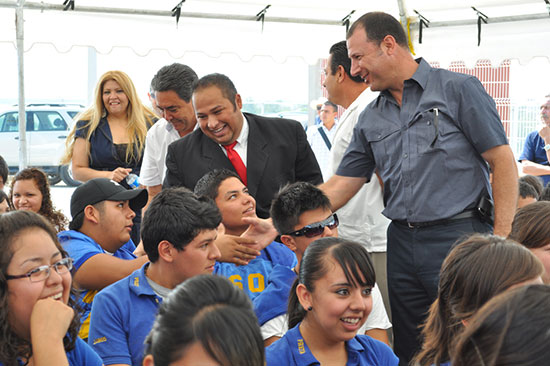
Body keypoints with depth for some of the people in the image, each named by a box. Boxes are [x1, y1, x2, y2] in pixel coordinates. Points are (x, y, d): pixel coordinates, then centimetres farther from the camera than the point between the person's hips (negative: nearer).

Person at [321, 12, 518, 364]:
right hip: (402, 244, 6)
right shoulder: (371, 119, 13)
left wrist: (501, 241, -13)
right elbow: (340, 185, 12)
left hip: (459, 237, -5)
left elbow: (503, 163, -6)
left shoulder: (458, 89, -3)